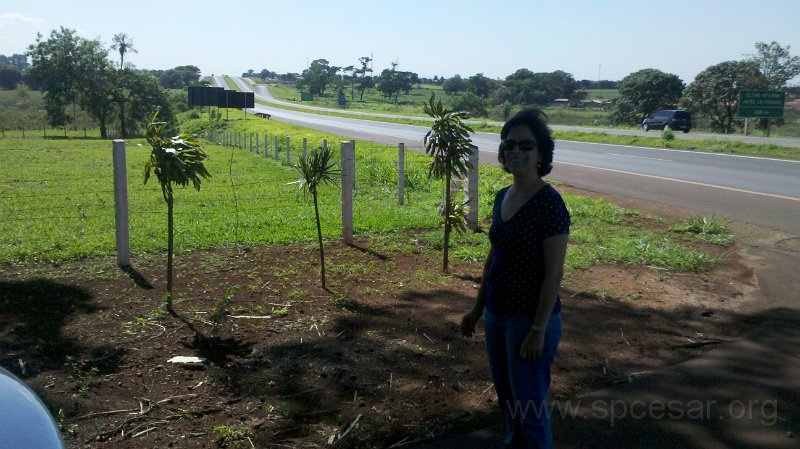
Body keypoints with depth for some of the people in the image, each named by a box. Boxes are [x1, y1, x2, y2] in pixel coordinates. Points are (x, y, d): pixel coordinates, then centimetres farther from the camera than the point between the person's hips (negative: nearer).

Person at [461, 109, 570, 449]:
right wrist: (478, 307, 15)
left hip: (530, 318, -8)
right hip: (497, 315, 8)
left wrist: (538, 329, -19)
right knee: (505, 396, 21)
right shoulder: (502, 197, 5)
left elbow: (554, 273, -18)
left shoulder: (549, 203, -18)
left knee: (529, 406, 5)